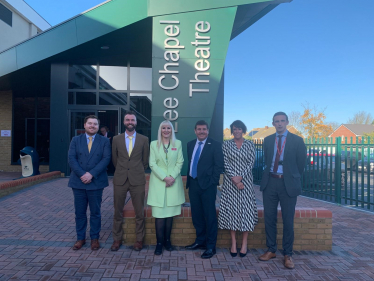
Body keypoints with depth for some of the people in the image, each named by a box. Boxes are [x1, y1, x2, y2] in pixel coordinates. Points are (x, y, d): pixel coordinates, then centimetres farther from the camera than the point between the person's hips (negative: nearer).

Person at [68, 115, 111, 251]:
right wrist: (82, 174, -15)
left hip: (96, 182, -1)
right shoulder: (75, 140, 7)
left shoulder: (104, 141, 3)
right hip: (78, 182, 2)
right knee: (79, 212, 9)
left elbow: (106, 159, -8)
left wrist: (91, 174, -17)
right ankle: (80, 238, 24)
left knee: (95, 212, 8)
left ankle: (95, 238, 21)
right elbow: (71, 159, -2)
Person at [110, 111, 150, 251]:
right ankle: (117, 239, 24)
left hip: (137, 180, -1)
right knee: (118, 212, 9)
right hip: (120, 180, 1)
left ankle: (139, 240, 19)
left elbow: (145, 160, 9)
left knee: (139, 212, 5)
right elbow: (114, 159, 13)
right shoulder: (116, 139, 5)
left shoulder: (144, 139, 2)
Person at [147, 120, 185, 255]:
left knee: (170, 213, 6)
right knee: (159, 214, -2)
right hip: (158, 182, -1)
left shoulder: (178, 143, 7)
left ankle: (167, 240, 19)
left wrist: (172, 176, -10)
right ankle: (159, 242, 8)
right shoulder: (154, 144, 5)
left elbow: (180, 162, 4)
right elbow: (152, 164, -2)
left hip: (173, 182, 1)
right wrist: (164, 177, -12)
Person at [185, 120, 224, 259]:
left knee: (210, 216, 1)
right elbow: (190, 163, 16)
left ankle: (211, 246, 12)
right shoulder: (190, 144, 12)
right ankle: (200, 241, 29)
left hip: (207, 185, -5)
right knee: (196, 215, 13)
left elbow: (219, 165, -6)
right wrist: (189, 180, 8)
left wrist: (213, 182, -11)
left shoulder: (215, 145, -3)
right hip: (193, 184, 5)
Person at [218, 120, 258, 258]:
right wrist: (234, 179, -13)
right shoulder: (226, 144, 4)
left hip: (245, 181, 0)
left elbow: (251, 163, -2)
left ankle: (245, 243, 13)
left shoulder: (250, 145, 5)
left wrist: (241, 177, -13)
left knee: (246, 209, 1)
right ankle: (233, 243, 13)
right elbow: (225, 163, -3)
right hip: (230, 182, 0)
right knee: (231, 210, 3)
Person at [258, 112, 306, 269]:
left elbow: (301, 164, 4)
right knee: (269, 218, 8)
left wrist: (293, 179, 6)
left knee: (288, 221, 3)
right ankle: (271, 250, 23)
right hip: (270, 182, 3)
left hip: (288, 183, -3)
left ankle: (287, 255, 17)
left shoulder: (297, 141, 0)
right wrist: (269, 175, 10)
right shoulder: (268, 140, 9)